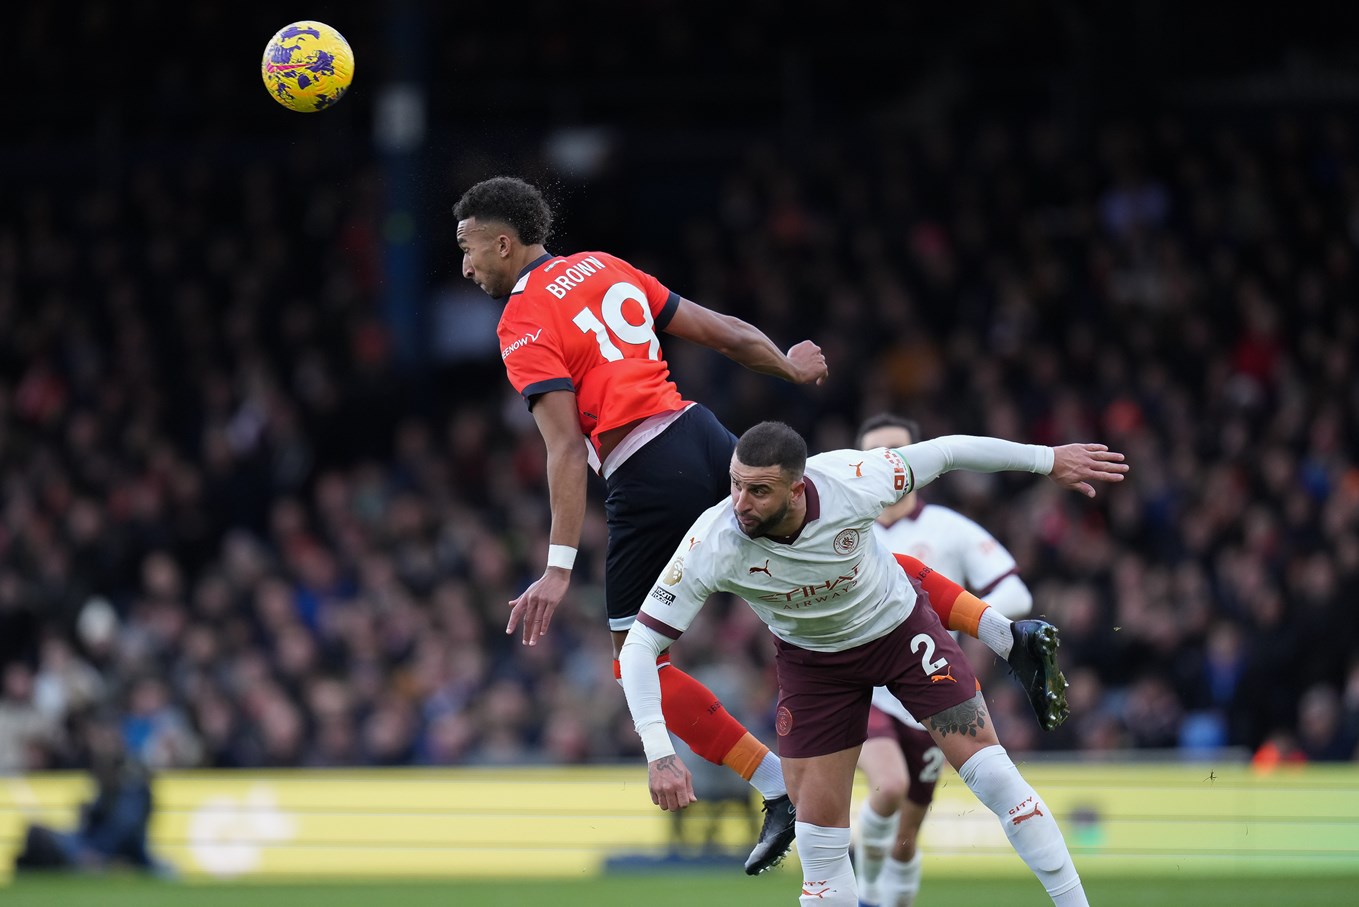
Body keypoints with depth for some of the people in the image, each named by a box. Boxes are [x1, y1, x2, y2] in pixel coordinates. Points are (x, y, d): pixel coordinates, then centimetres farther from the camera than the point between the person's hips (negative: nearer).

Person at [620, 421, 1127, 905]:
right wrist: (658, 753, -40)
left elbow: (944, 453, -14)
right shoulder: (711, 545, -33)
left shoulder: (852, 482, -33)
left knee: (993, 775, -7)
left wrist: (1048, 459, -3)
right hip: (812, 661, 0)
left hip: (902, 626, 0)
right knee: (819, 837, -5)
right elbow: (639, 646, -29)